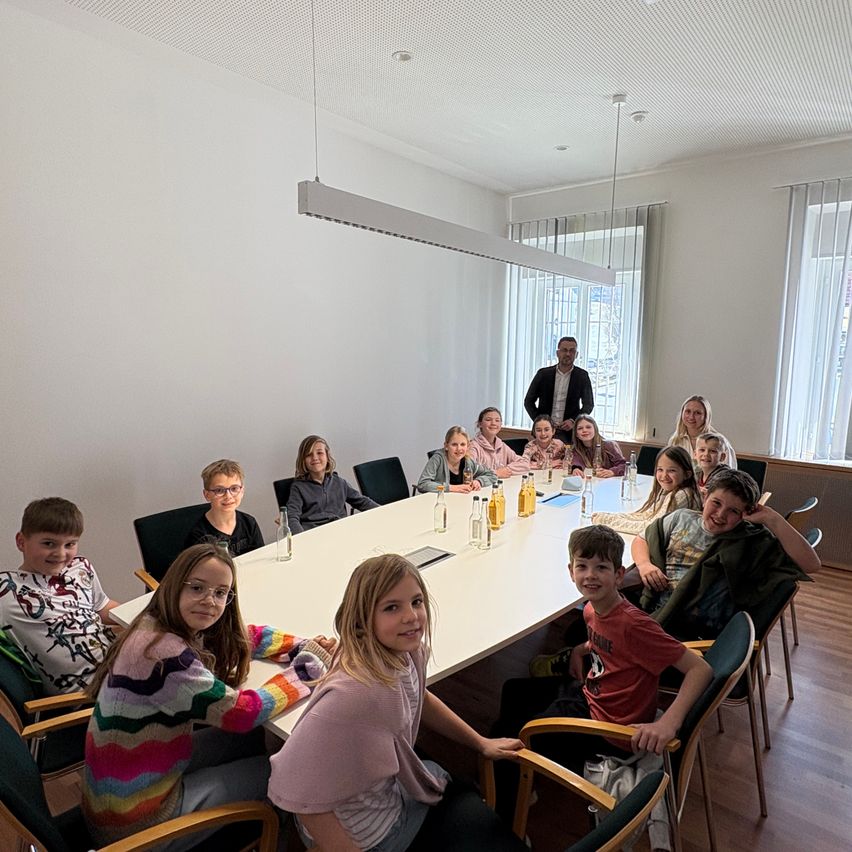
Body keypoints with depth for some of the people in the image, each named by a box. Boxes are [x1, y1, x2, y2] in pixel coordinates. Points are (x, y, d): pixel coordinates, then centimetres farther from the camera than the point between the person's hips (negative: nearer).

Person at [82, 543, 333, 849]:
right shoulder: (164, 654, -32)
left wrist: (304, 648, -6)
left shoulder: (162, 625, -5)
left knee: (254, 739, 11)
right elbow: (243, 713, -26)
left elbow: (244, 636, 9)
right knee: (276, 773, 1)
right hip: (133, 821, -8)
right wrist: (308, 666, -14)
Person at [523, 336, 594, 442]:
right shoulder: (543, 374, 4)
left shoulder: (582, 376, 4)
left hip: (569, 433, 0)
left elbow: (589, 404, 8)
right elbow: (528, 401, 8)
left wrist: (574, 421, -8)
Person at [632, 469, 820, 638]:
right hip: (649, 610, 5)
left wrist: (772, 519, -9)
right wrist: (644, 564, 3)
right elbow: (641, 539, 24)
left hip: (695, 634, -4)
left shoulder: (754, 542, 2)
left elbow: (811, 565, -8)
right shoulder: (682, 518, 14)